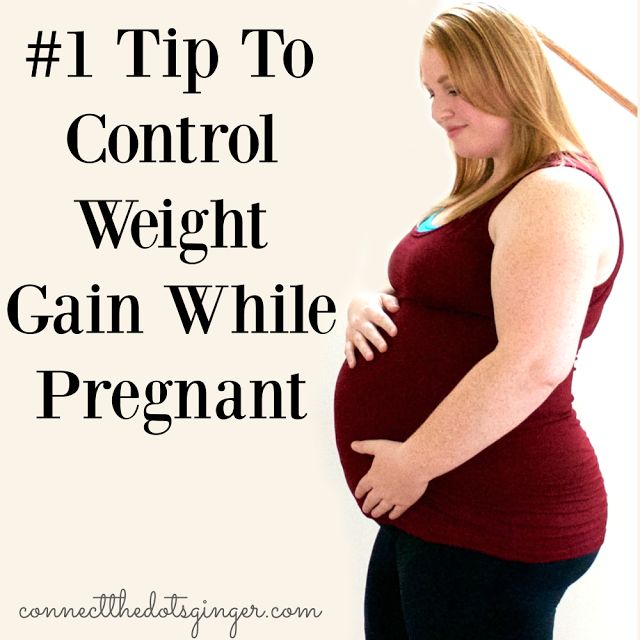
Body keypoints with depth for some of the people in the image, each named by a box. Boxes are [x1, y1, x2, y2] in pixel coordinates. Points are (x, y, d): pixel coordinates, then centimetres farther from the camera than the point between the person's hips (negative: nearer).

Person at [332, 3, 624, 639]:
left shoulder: (557, 194, -16)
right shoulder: (484, 190, 16)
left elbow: (534, 365, -28)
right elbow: (438, 299, 25)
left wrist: (414, 462, -22)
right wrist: (368, 304, 3)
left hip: (491, 528, -10)